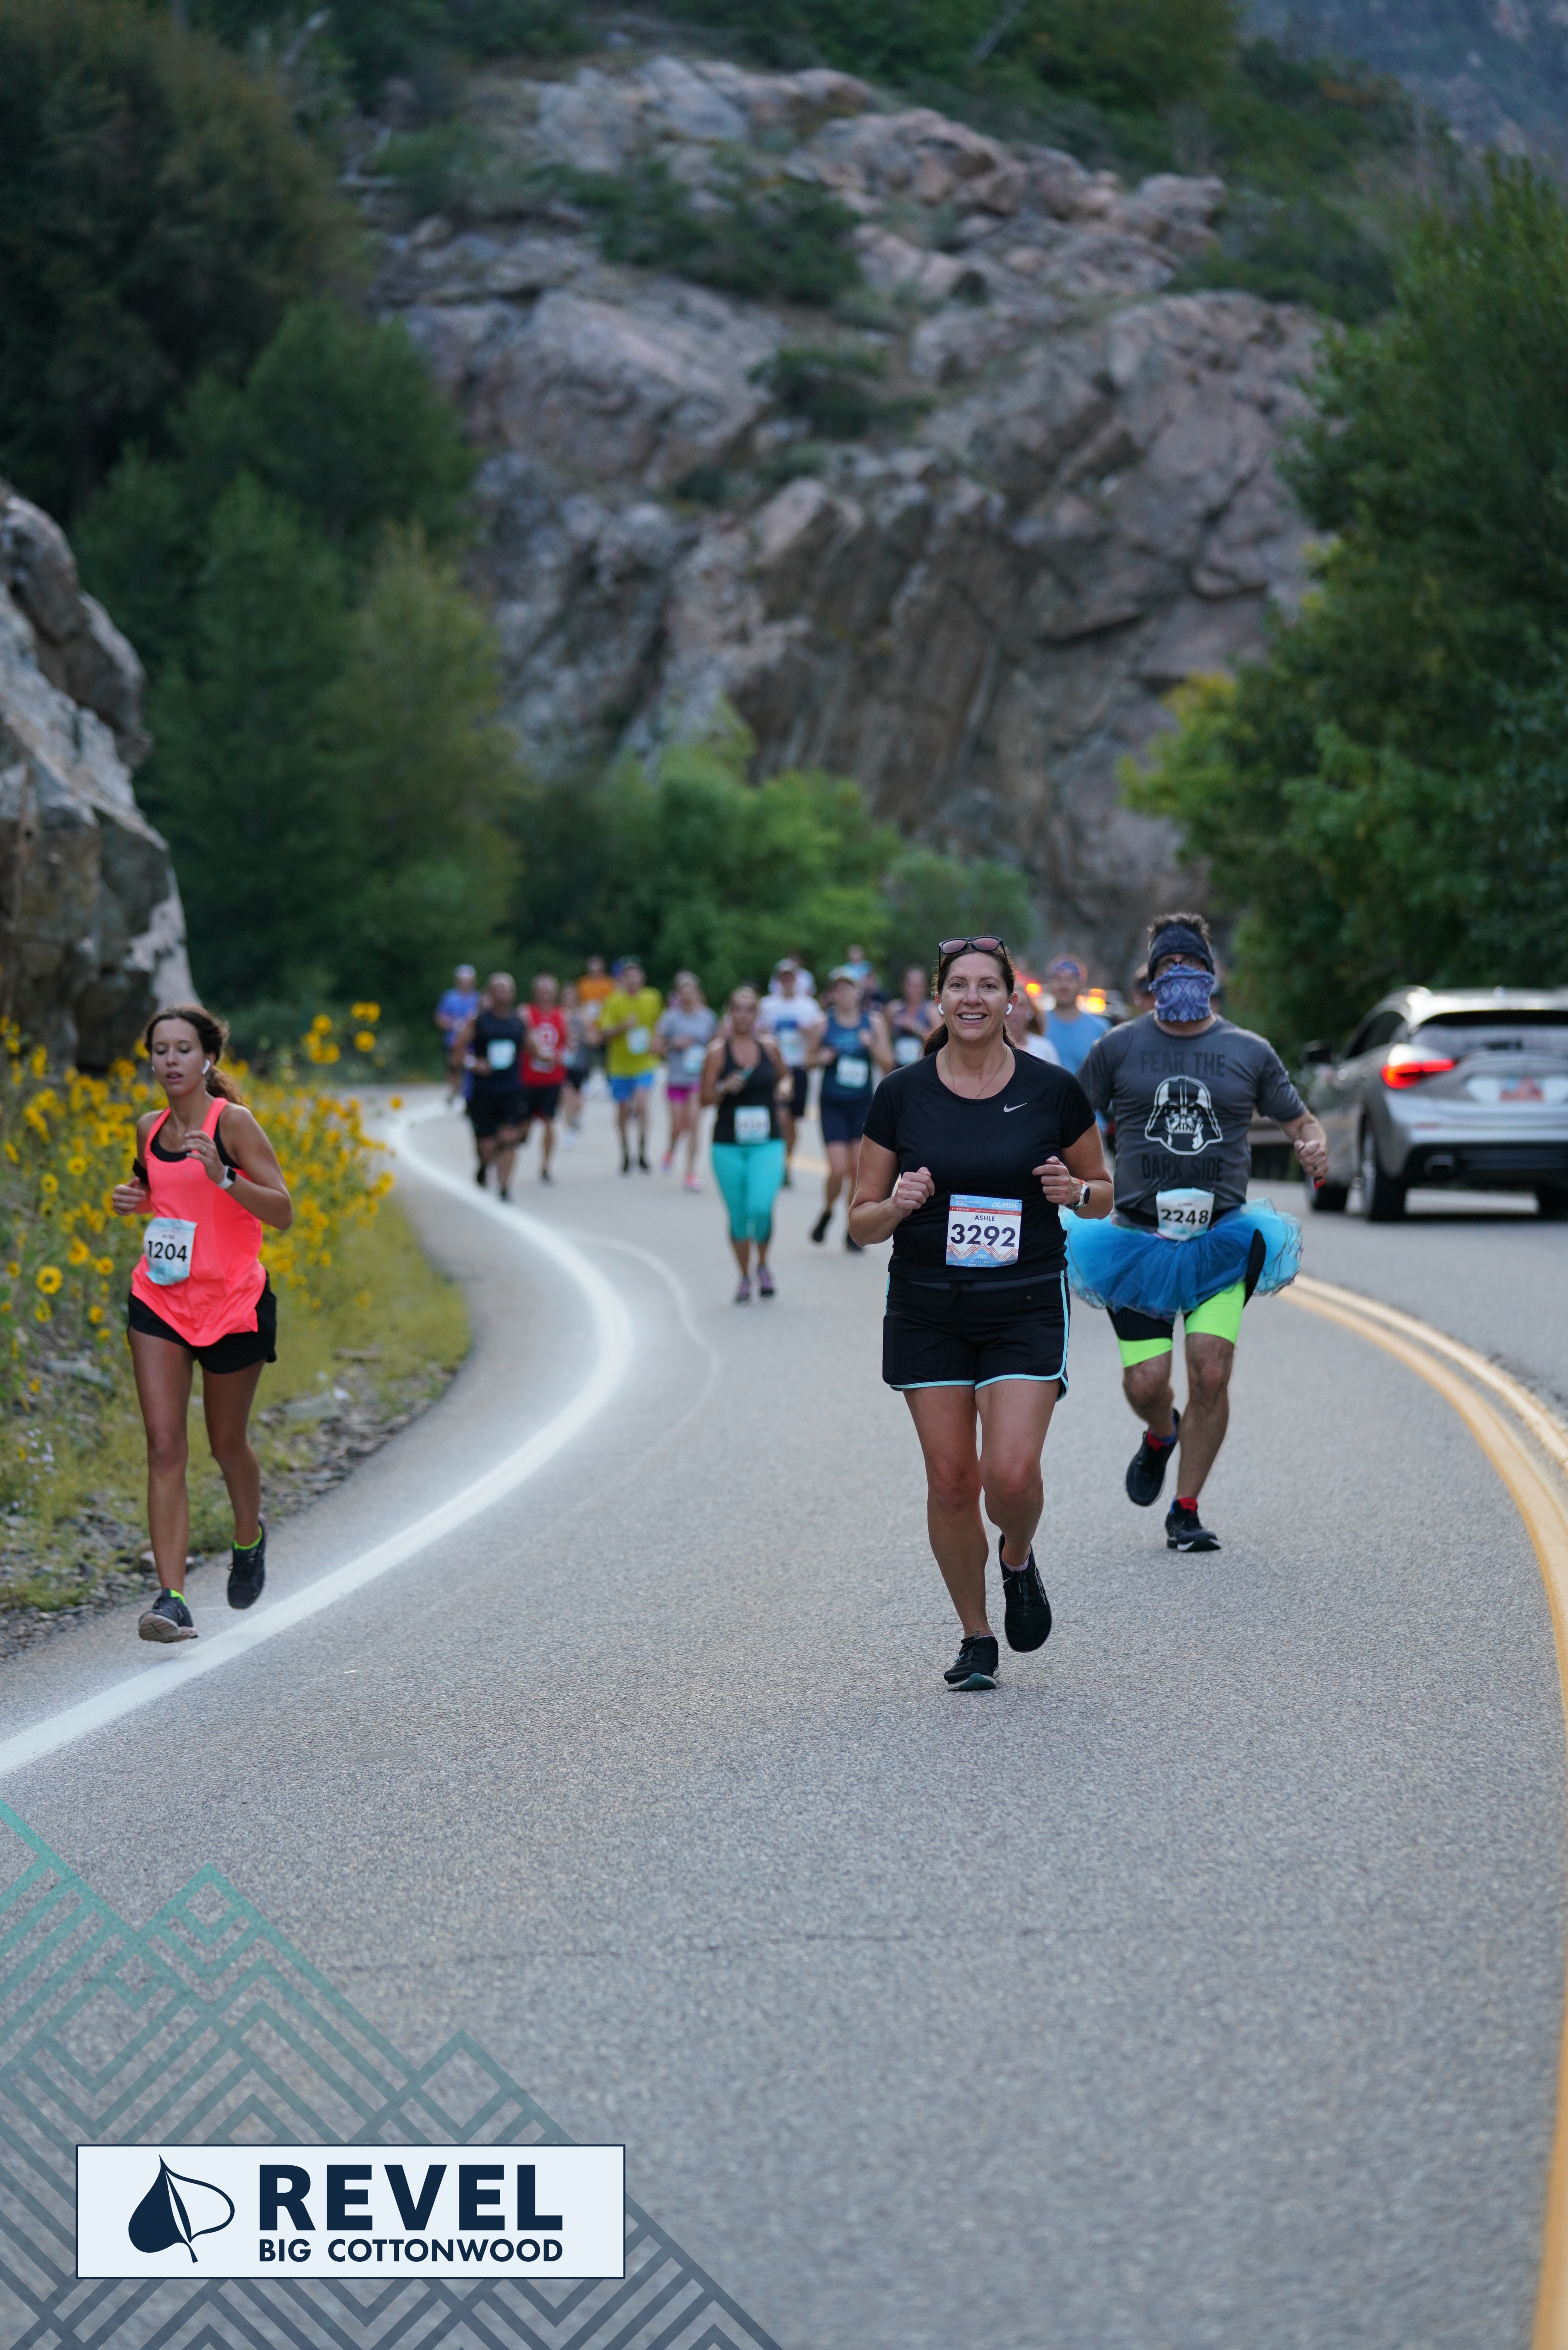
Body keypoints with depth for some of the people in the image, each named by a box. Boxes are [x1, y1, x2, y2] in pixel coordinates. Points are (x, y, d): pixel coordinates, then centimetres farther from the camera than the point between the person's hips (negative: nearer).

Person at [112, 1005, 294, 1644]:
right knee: (164, 1447, -9)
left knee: (227, 1443, 13)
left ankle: (249, 1538, 45)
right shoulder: (149, 1128, 6)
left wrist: (223, 1177, -29)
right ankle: (172, 1600, -13)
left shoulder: (233, 1123, -11)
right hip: (159, 1300, 4)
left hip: (233, 1302, -4)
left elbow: (282, 1213, -14)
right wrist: (134, 1199, 2)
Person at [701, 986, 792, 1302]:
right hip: (728, 1145, 0)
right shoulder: (718, 1052, -1)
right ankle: (744, 1278, 23)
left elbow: (783, 1075, 23)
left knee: (761, 1209, -16)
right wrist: (725, 1088, -18)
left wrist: (784, 1087, 1)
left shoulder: (769, 1048, 4)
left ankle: (763, 1266, 10)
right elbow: (705, 1100, 1)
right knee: (738, 1216, 5)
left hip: (768, 1144, 0)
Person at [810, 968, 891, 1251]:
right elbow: (810, 1059, 10)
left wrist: (872, 1045, -15)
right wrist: (821, 1059, -12)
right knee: (838, 1169, -10)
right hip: (832, 1104, -1)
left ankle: (852, 1232, 12)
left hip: (863, 1103, 1)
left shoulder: (874, 1023, 1)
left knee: (859, 1169, -1)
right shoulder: (824, 1024, -2)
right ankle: (827, 1214, 19)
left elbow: (888, 1064, 2)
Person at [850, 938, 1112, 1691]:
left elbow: (1103, 1193, 10)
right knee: (951, 1479, 1)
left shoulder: (1053, 1091, -2)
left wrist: (1076, 1191, -12)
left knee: (1012, 1474, -14)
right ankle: (976, 1639, 18)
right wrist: (897, 1205, -17)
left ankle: (1018, 1562, 21)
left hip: (1025, 1306, -1)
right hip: (926, 1309, 1)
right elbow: (862, 1220, 4)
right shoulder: (901, 1096, -1)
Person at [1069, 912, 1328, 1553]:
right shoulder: (1119, 1047, 6)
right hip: (1138, 1236, 0)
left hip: (1222, 1237, 0)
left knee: (1210, 1373, -13)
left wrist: (1314, 1146, -8)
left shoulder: (1250, 1052, 8)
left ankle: (1185, 1511, 4)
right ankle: (1161, 1436, 31)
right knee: (1146, 1382, -7)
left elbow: (1299, 1119, 15)